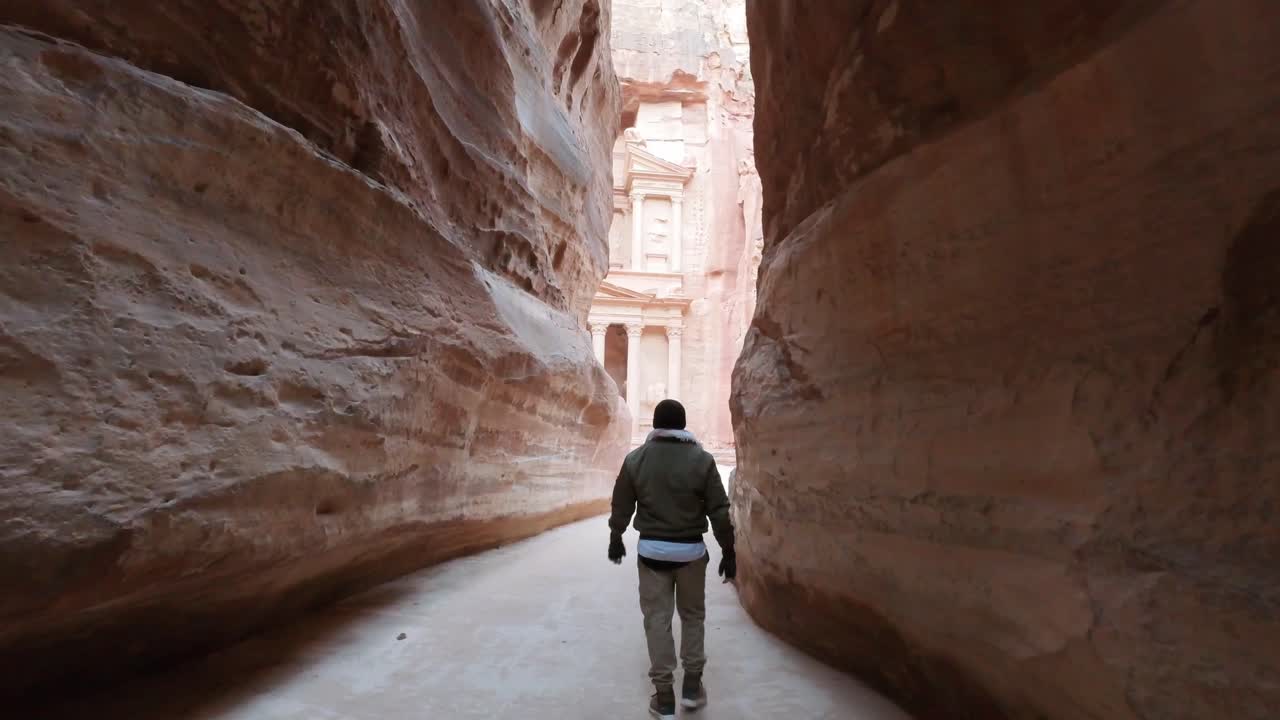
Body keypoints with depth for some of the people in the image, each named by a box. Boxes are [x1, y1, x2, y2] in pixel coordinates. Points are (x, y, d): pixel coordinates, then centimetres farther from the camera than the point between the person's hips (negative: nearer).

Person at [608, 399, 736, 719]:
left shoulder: (635, 459, -5)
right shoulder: (702, 459, -8)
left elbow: (621, 506, 3)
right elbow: (719, 511, -7)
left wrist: (615, 539, 19)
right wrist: (729, 552, 3)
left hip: (651, 549, 0)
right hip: (691, 550, 0)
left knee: (657, 620, 8)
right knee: (693, 615, 19)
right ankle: (692, 687, 26)